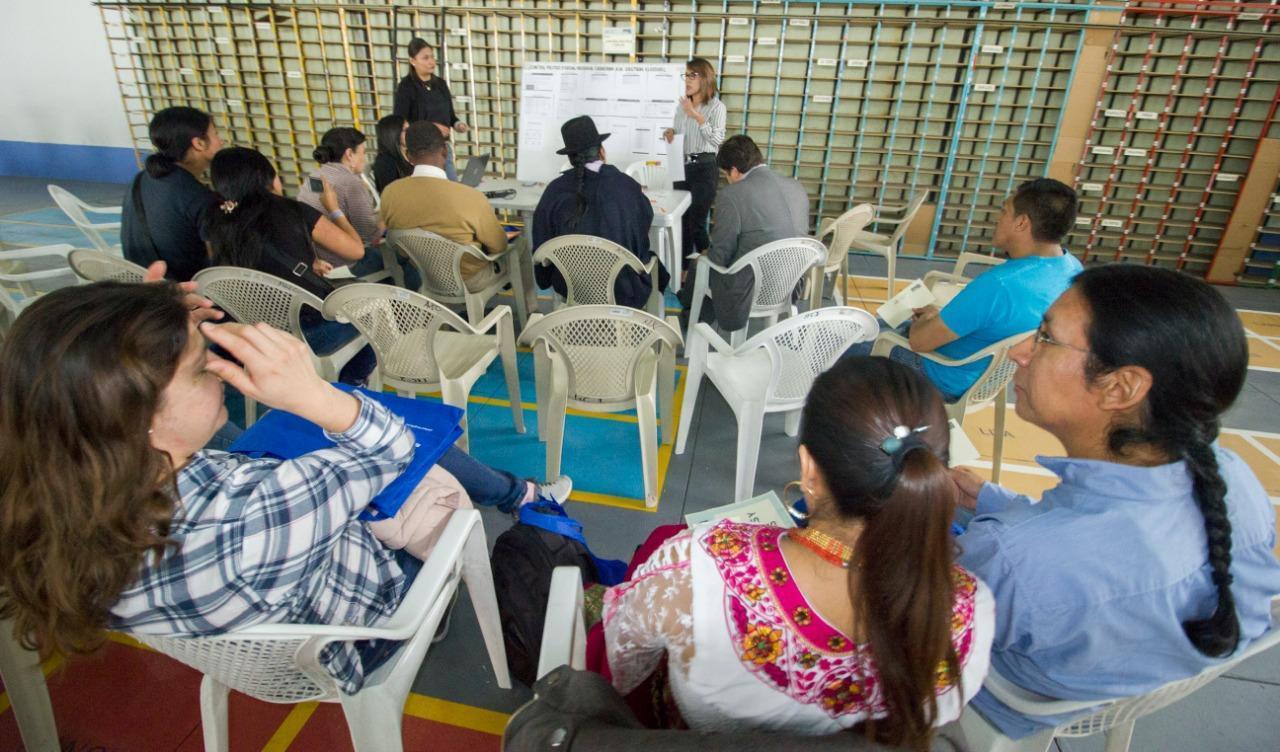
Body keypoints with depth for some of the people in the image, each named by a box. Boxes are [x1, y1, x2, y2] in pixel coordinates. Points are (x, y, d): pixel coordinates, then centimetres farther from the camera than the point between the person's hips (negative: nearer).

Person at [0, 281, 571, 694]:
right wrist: (314, 396, -53)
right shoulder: (233, 532, -48)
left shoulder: (73, 508, -25)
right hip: (363, 629, -6)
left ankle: (519, 497, 43)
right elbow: (392, 449, -34)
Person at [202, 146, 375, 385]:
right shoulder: (293, 212, -12)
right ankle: (351, 385, 31)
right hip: (314, 332, -5)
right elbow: (356, 250, -2)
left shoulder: (216, 226, 1)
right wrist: (334, 209, 14)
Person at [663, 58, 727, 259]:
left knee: (696, 223, -6)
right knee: (681, 220, 6)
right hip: (682, 166, 6)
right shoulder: (682, 106, 11)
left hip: (704, 168, -6)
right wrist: (670, 135, -1)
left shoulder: (716, 106, -6)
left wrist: (697, 116, -20)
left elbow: (717, 140, -18)